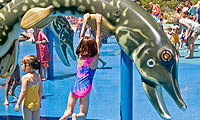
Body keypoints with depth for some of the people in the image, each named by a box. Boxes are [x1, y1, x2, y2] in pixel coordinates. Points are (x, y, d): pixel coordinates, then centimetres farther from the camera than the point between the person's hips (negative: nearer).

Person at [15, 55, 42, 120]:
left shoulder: (25, 77, -17)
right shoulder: (38, 76, 1)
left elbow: (23, 92, -20)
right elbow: (40, 91, 6)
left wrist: (18, 103, -13)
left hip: (27, 103, -6)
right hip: (36, 103, 6)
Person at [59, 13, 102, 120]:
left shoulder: (80, 56, -1)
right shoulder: (95, 57, -8)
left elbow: (81, 36, 7)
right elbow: (98, 38, 0)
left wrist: (85, 21, 12)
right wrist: (98, 22, 4)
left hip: (75, 86, 3)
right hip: (85, 88, -3)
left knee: (69, 110, 18)